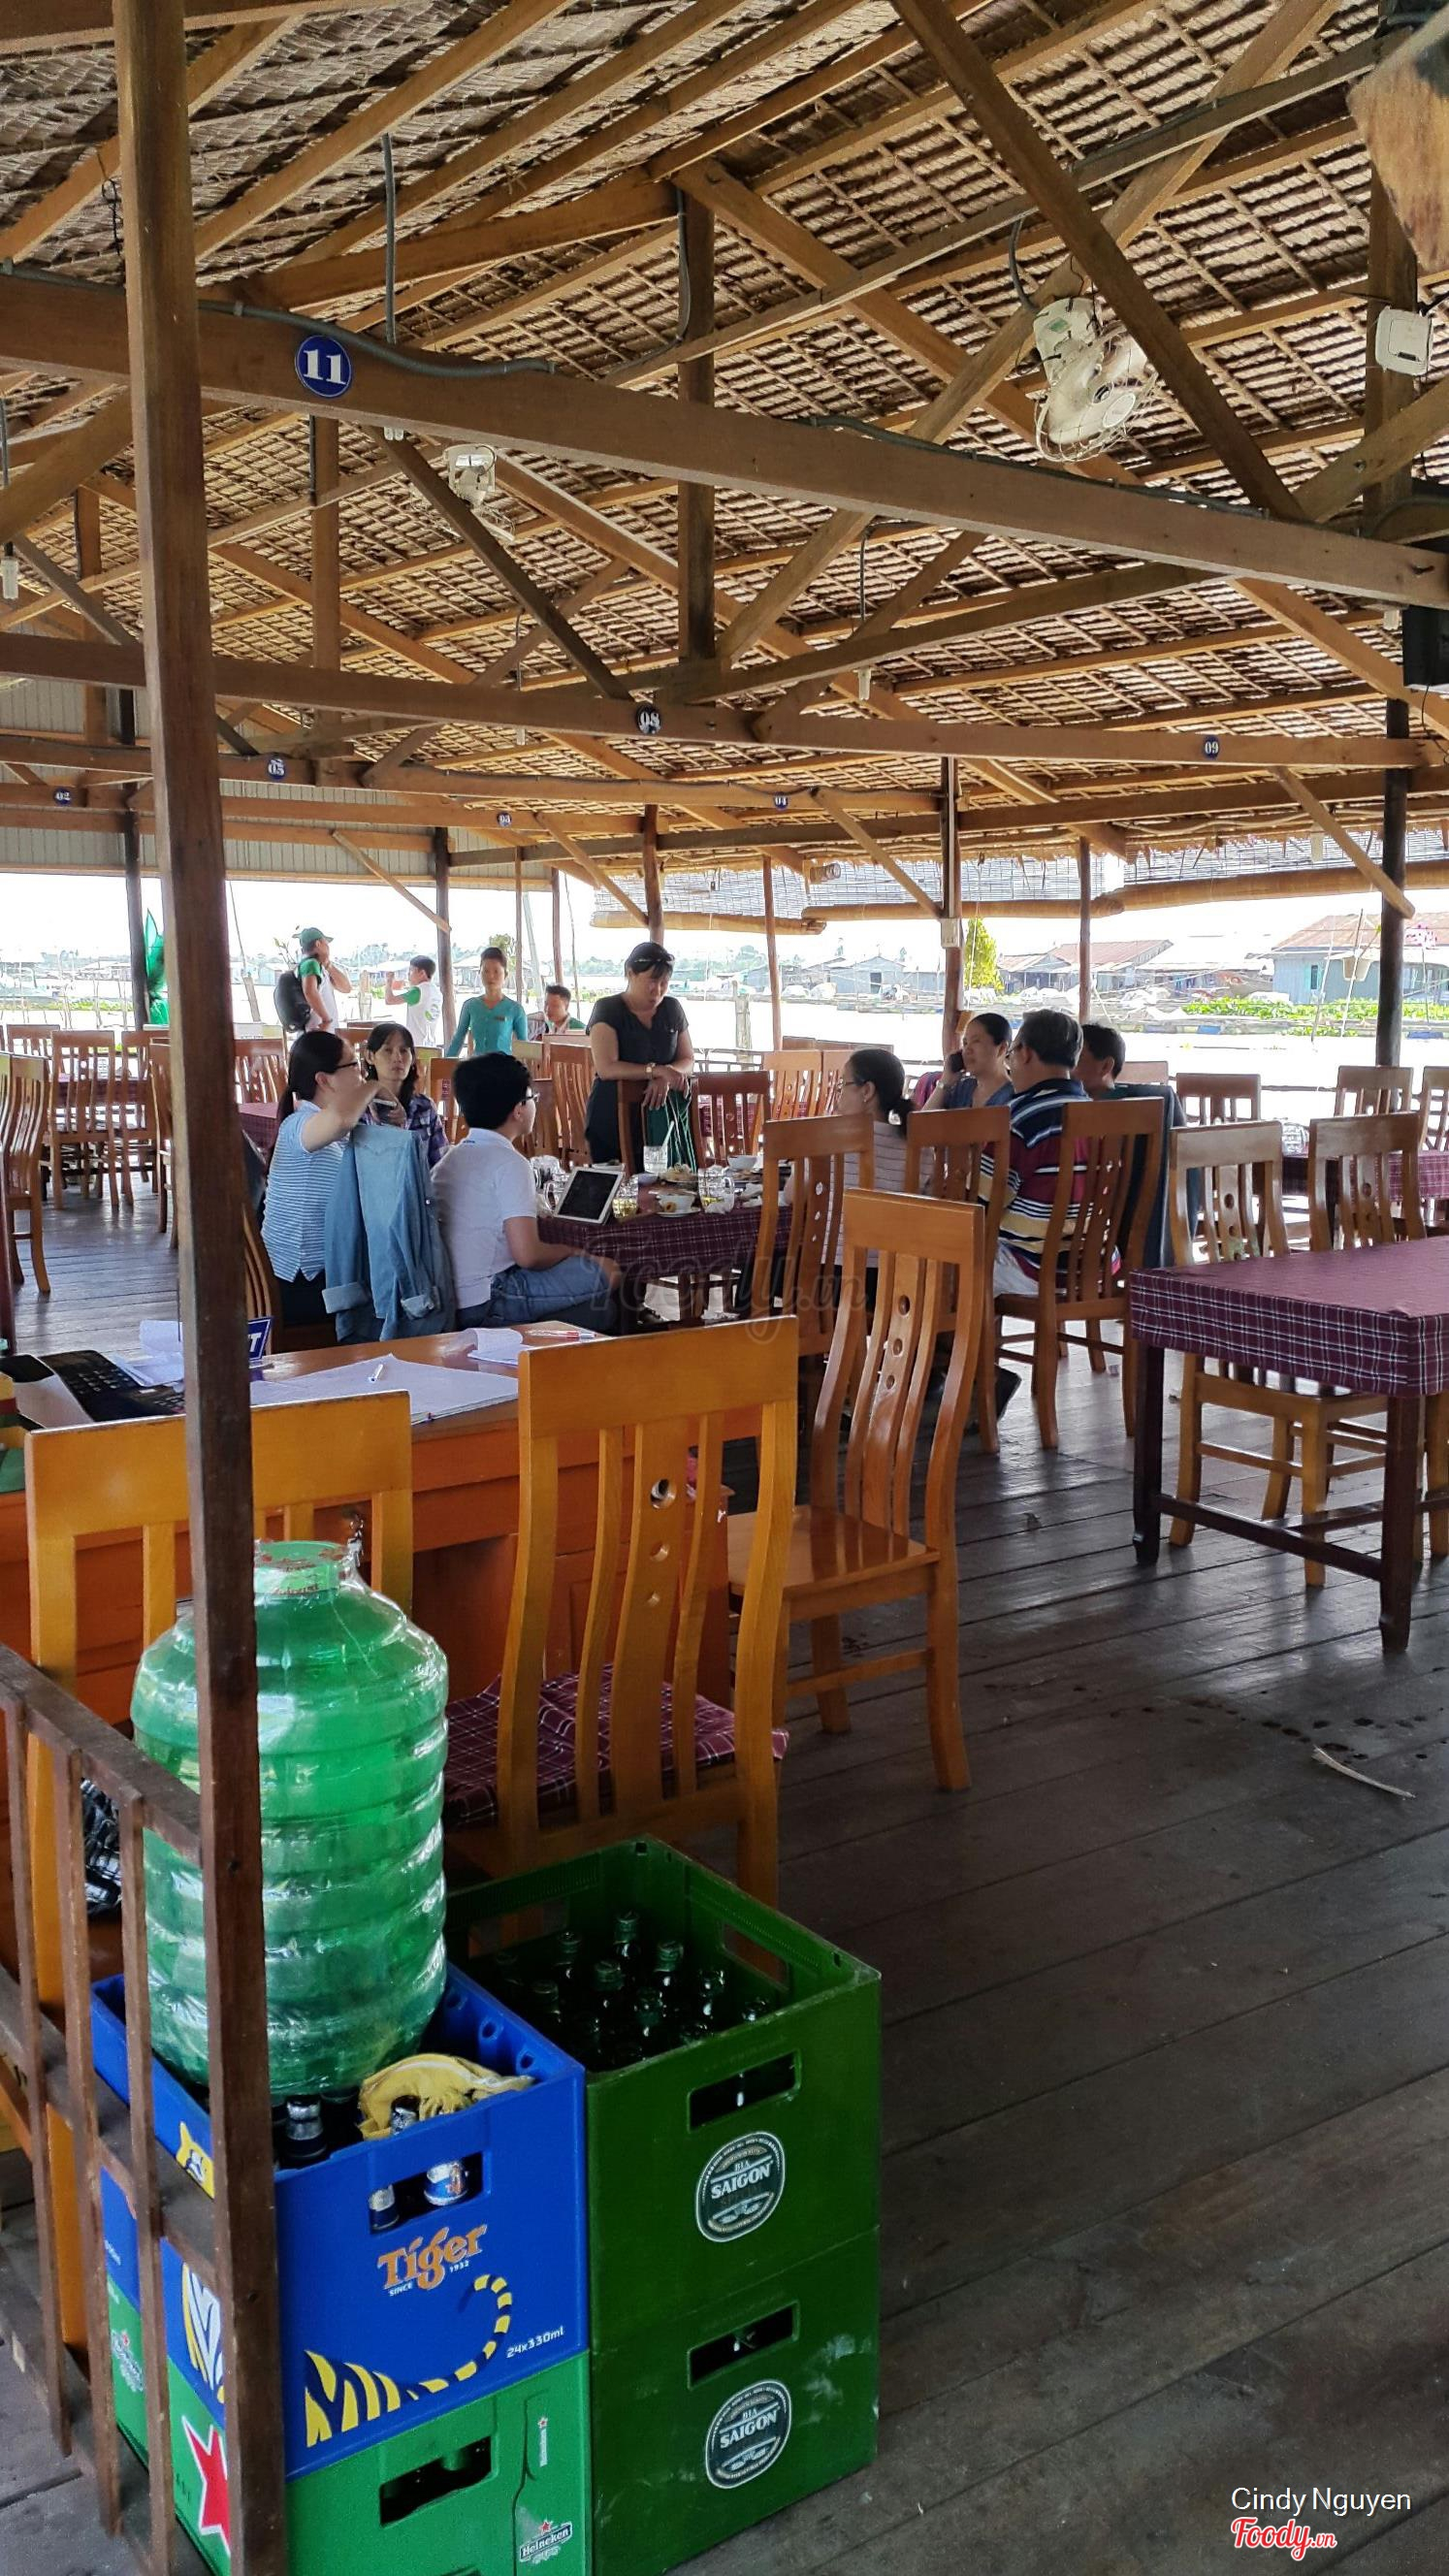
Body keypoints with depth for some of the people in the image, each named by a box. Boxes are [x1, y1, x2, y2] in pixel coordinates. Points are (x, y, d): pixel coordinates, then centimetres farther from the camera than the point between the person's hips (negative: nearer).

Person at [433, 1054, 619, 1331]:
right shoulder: (509, 1163, -12)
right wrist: (572, 1253, 2)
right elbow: (528, 1255, -19)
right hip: (485, 1303, -9)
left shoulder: (450, 1159, 15)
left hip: (452, 1300, 9)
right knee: (610, 1275, -5)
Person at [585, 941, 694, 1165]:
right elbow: (606, 1068, -15)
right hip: (613, 1121, -3)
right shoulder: (607, 1010, -4)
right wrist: (658, 1070, -22)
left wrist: (666, 1079, -12)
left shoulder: (672, 1009, 10)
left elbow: (687, 1060, 11)